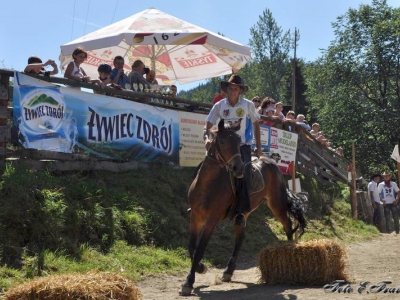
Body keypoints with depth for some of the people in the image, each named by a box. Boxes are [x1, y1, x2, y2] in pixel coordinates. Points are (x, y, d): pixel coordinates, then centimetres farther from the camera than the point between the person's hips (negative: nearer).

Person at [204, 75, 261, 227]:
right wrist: (206, 138, -21)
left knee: (241, 177, -17)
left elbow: (256, 124, 10)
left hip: (242, 146, -2)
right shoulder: (219, 106, -1)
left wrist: (258, 146, 6)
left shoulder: (248, 105, -2)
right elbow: (208, 126, 0)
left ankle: (240, 212, -11)